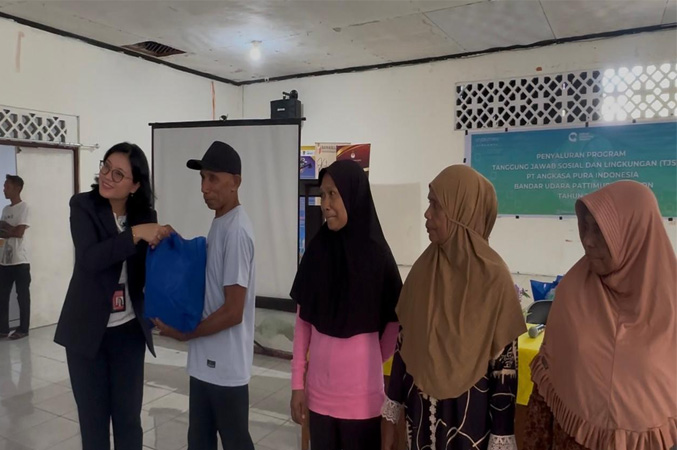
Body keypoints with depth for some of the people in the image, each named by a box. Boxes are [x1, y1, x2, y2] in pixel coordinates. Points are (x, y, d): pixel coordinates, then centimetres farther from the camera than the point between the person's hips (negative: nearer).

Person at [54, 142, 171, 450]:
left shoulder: (144, 215, -2)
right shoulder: (83, 205, -9)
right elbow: (90, 258, -24)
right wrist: (136, 234, -30)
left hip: (129, 331, 2)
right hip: (87, 329, -2)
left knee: (128, 415, 9)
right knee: (92, 415, 12)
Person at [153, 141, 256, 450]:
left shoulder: (236, 231, -21)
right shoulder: (219, 224, 8)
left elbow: (233, 311, -23)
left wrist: (184, 334, -11)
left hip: (226, 365, -9)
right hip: (206, 360, 9)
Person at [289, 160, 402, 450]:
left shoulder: (377, 256, -12)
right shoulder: (317, 251, -3)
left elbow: (395, 323, -3)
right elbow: (303, 321, 2)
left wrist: (371, 362, 6)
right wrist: (297, 382, 2)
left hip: (361, 394, -2)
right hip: (319, 391, 3)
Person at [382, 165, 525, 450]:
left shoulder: (494, 277, -16)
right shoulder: (423, 269, -4)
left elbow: (505, 367, -12)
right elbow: (404, 345, 2)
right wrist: (390, 417, 6)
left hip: (469, 419, -4)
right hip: (420, 414, 4)